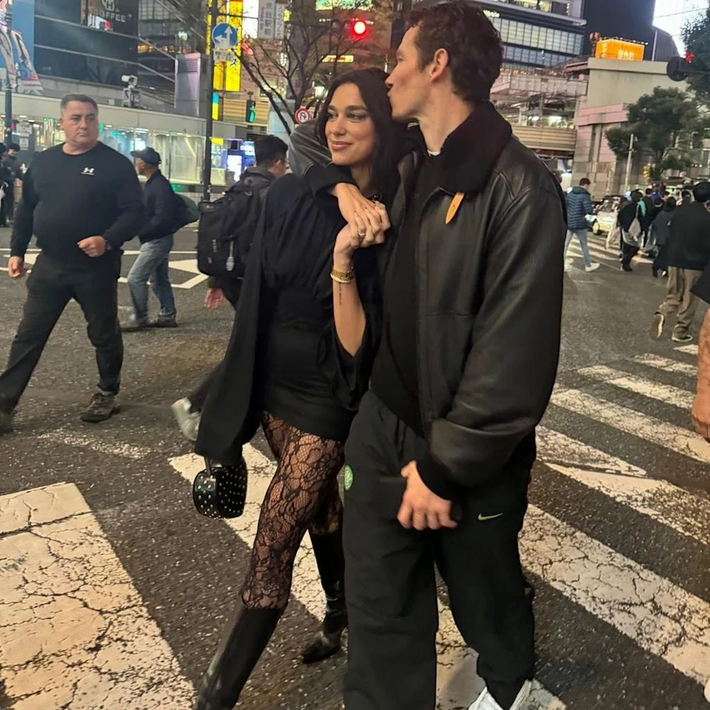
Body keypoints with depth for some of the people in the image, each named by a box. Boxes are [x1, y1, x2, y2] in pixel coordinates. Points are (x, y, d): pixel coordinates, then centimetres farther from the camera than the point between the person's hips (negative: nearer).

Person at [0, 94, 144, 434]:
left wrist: (107, 241, -26)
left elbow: (134, 212, -11)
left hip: (96, 268, -4)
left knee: (104, 335, 11)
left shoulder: (115, 164, -7)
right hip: (49, 265, 4)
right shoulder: (42, 162, 7)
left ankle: (106, 394, 31)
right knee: (28, 336, 5)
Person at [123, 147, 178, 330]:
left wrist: (138, 231, -22)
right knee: (159, 279, 16)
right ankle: (168, 316, 24)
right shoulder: (153, 183, 11)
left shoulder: (160, 186, -21)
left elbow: (161, 219, -27)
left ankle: (139, 320, 0)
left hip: (157, 240, -10)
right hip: (157, 239, 10)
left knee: (135, 278, -8)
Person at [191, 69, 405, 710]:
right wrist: (236, 394, 0)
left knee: (272, 546, -3)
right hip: (273, 383, 5)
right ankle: (341, 617, 48)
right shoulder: (290, 197, -4)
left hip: (329, 396, -5)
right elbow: (257, 299, -1)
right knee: (318, 506, 23)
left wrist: (352, 256, -23)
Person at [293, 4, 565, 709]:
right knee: (381, 618, 12)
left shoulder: (518, 186, -17)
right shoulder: (405, 175, 7)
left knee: (485, 599, 22)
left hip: (468, 458, -5)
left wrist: (446, 466, -18)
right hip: (383, 437, 5)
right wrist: (348, 192, 1)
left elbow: (516, 353, -21)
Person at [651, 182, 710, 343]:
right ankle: (680, 332, 13)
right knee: (689, 299, 8)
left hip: (675, 260, 5)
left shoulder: (680, 212, 0)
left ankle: (661, 314, -12)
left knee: (674, 295, 15)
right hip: (695, 263, -5)